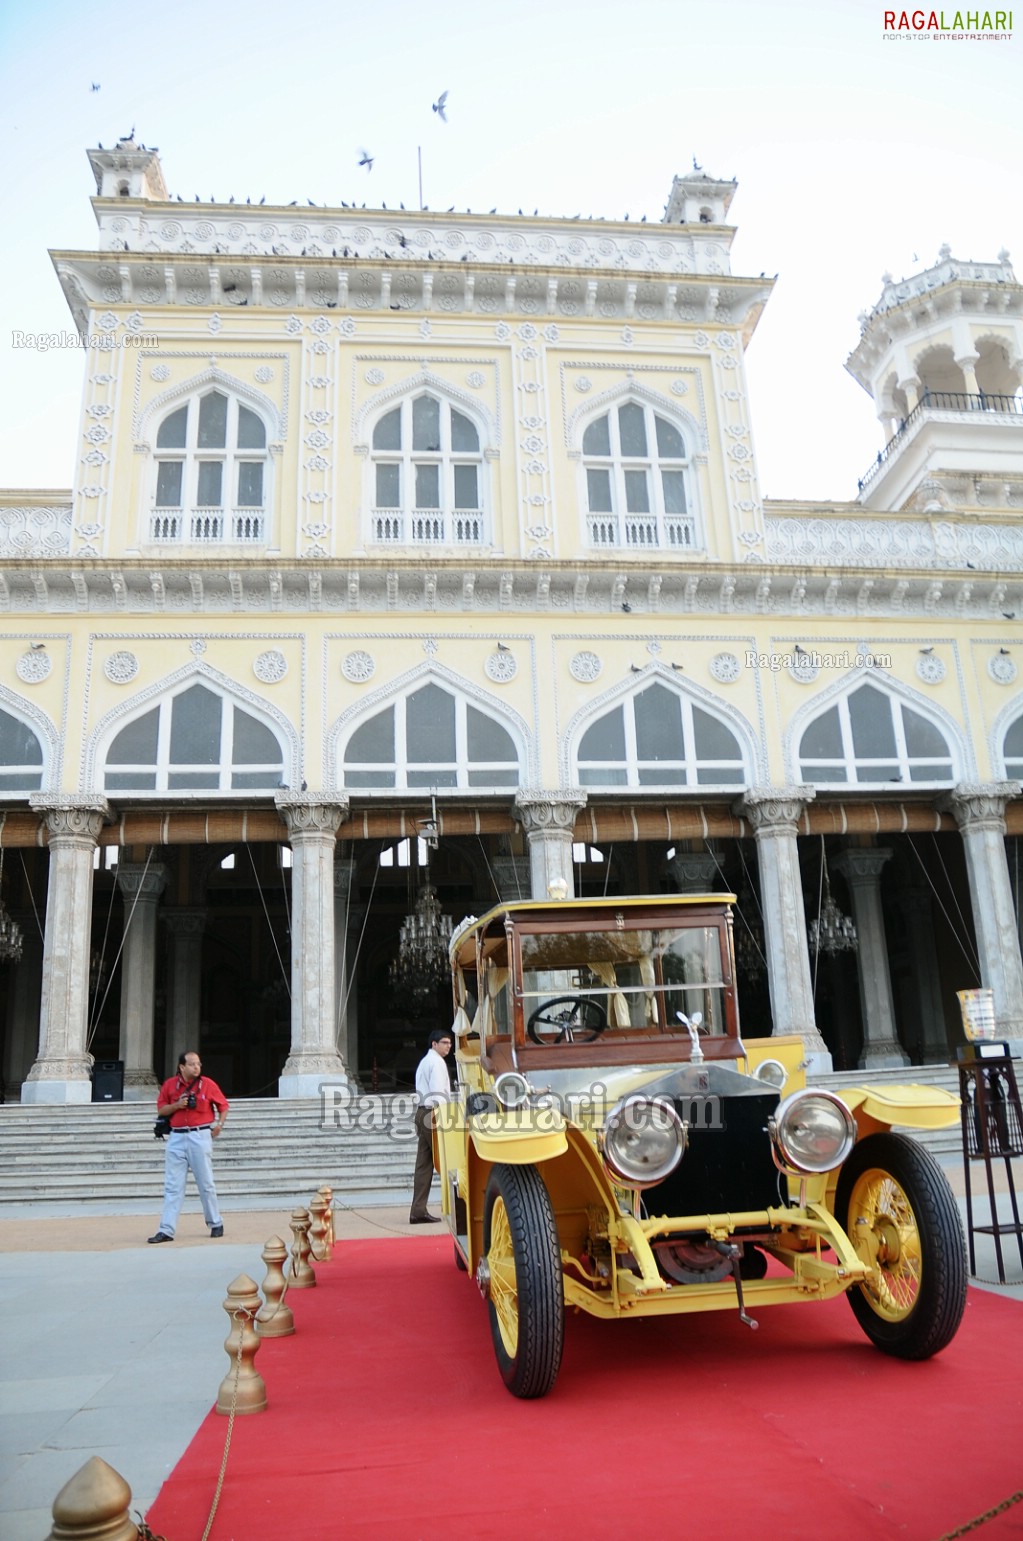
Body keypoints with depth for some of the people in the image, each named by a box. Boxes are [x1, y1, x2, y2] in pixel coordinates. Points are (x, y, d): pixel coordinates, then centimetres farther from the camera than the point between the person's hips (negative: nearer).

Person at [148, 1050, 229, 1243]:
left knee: (206, 1184, 5)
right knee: (172, 1186, 2)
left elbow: (223, 1105, 10)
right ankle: (166, 1230, 5)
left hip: (200, 1136, -2)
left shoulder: (208, 1084, 0)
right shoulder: (170, 1085, 4)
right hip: (176, 1138, 2)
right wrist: (176, 1105, -9)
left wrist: (219, 1124, -3)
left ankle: (216, 1224, 18)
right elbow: (161, 1110, 9)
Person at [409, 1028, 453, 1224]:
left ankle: (419, 1210, 3)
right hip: (434, 1114, -10)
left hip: (422, 1113, 10)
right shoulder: (436, 1062, -9)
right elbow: (438, 1093, -17)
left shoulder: (424, 1062, 23)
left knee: (424, 1163, 5)